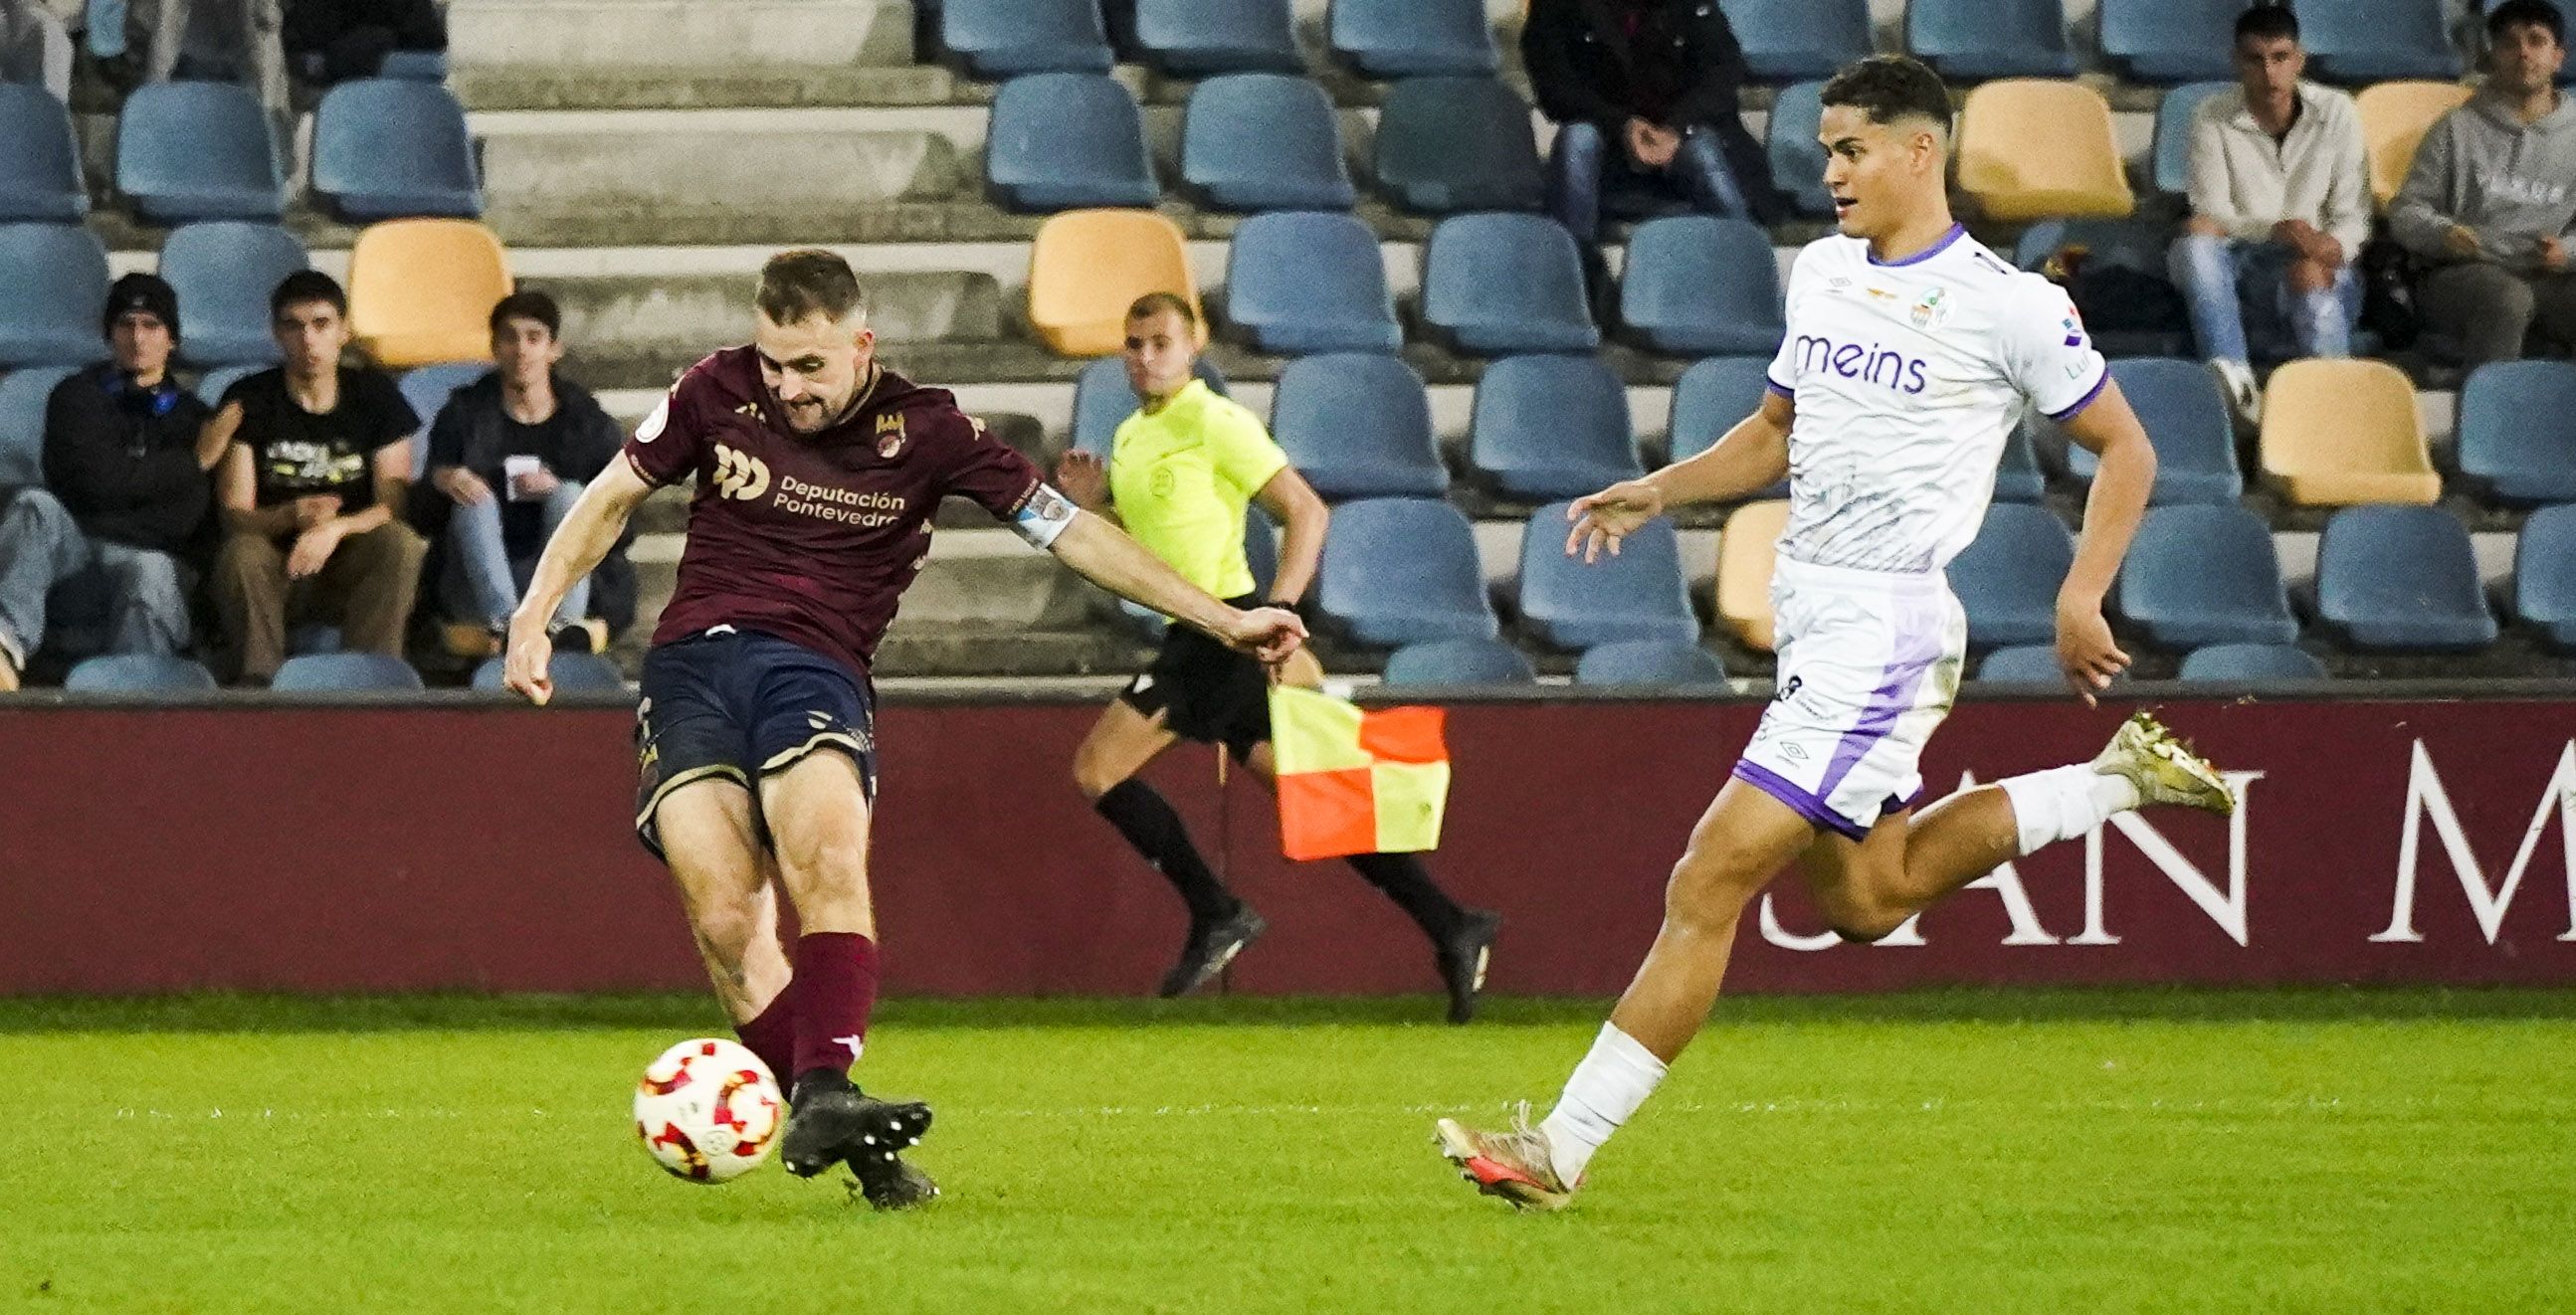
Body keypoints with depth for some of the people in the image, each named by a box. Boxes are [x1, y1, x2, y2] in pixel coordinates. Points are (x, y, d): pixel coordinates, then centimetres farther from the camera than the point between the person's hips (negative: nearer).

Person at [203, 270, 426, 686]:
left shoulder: (376, 396, 4)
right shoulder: (249, 400, 1)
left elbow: (394, 504, -5)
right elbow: (234, 513, -7)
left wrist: (335, 528, -26)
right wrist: (293, 517, -29)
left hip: (353, 565, 1)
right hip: (278, 566, -1)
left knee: (401, 543, -31)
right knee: (241, 555, -35)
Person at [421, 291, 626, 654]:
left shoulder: (584, 417, 10)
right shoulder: (465, 412, 9)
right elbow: (426, 515, 5)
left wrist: (558, 491, -14)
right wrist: (443, 481, -19)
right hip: (476, 589, 0)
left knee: (569, 493, -24)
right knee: (476, 499, -26)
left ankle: (564, 624, -48)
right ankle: (504, 622, -53)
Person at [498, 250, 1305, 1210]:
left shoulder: (923, 432, 3)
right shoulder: (718, 393, 7)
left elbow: (1066, 528, 5)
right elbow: (612, 498, 20)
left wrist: (1220, 619, 3)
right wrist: (535, 614, 10)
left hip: (815, 672, -1)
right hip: (691, 666, 1)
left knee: (830, 861, -32)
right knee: (727, 922, -20)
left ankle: (823, 1097, -45)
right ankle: (846, 1143, -18)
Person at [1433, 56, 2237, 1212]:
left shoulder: (2007, 305, -10)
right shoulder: (1821, 271, 11)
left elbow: (2125, 449, -1)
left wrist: (2081, 598, -12)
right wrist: (1659, 491, 7)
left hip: (1887, 628, -9)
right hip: (1807, 609, 9)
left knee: (1708, 887, -11)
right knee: (1864, 901, 19)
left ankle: (1564, 1147, -10)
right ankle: (2114, 781, 30)